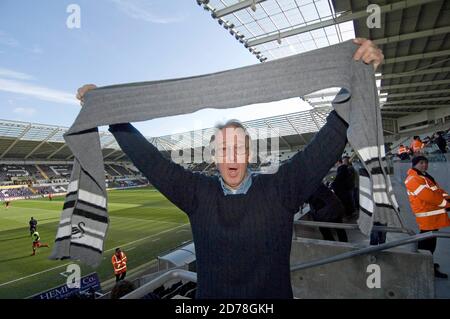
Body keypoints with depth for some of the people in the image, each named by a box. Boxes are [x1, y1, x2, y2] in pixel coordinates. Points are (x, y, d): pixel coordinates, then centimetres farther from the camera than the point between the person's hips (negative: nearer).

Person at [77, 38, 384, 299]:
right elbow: (149, 159, -7)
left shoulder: (279, 189, -14)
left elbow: (327, 144, -18)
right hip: (210, 294, 2)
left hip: (273, 295, -1)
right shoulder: (198, 193, -9)